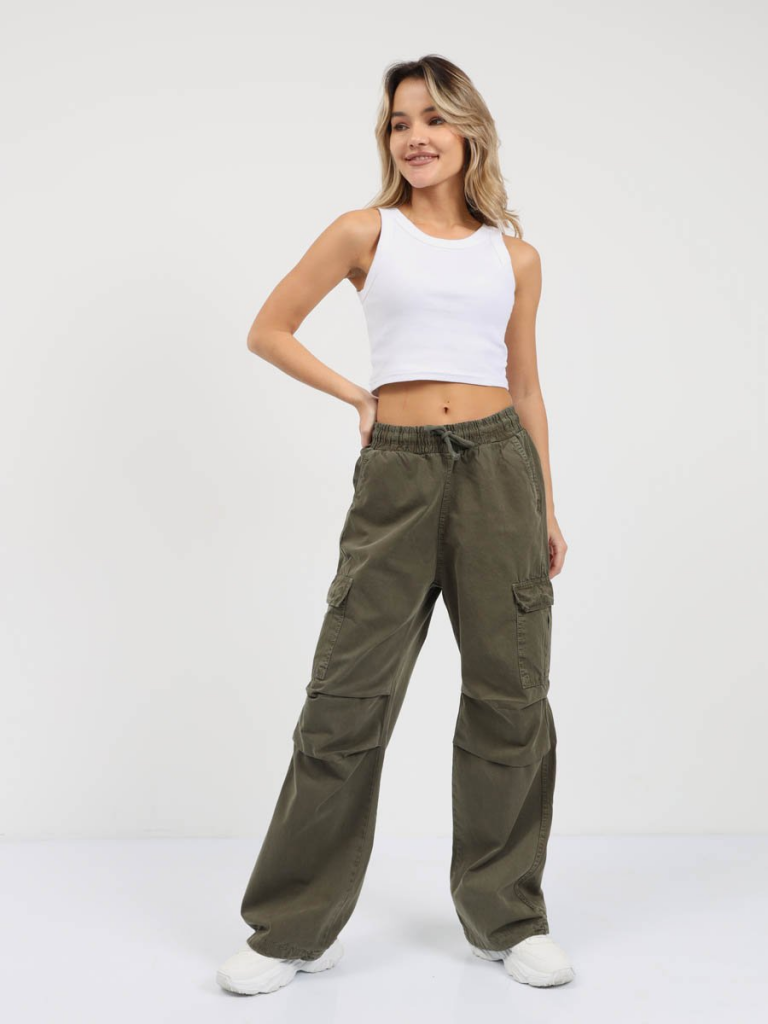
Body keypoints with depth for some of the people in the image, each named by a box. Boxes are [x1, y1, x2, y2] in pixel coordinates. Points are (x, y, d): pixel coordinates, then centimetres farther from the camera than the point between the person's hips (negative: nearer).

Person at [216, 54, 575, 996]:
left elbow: (525, 389, 16)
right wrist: (359, 396, 5)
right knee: (348, 698, -1)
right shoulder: (366, 234, 7)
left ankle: (506, 915, 23)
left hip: (498, 466, 2)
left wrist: (549, 509, 12)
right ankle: (295, 928, 14)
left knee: (508, 695, 5)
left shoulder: (515, 257, 12)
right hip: (397, 470, -2)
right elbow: (268, 331, 10)